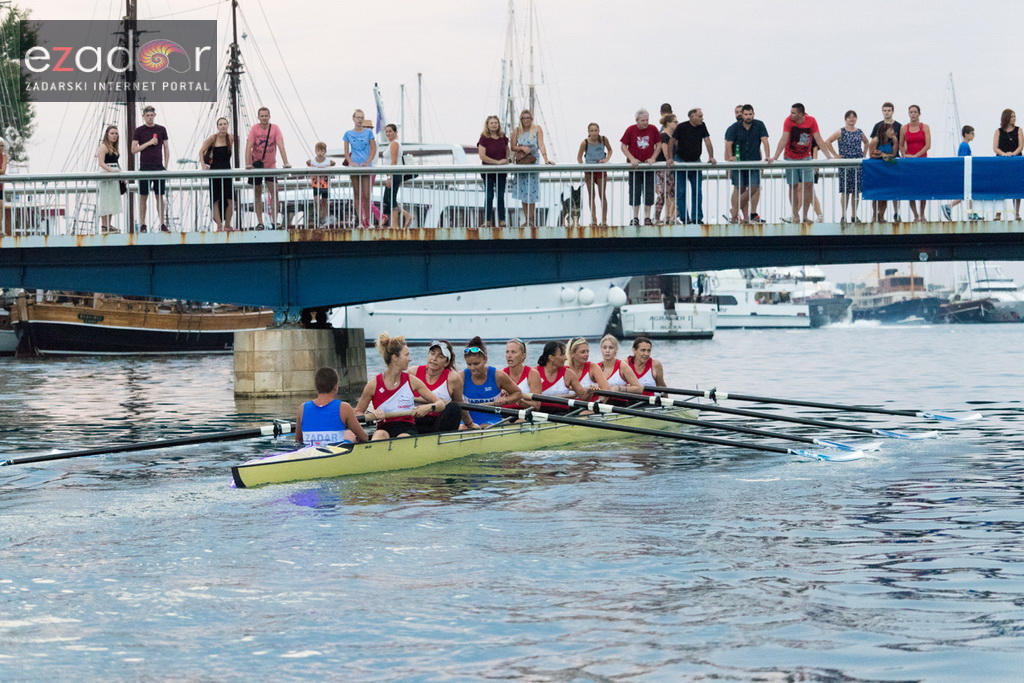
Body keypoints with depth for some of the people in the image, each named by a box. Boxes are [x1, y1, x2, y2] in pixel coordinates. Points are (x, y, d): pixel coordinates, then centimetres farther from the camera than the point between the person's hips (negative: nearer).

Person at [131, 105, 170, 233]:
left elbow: (166, 149, 10)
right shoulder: (139, 131, 3)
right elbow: (134, 150, -2)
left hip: (159, 168, 1)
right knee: (143, 197, 0)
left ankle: (162, 224, 5)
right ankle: (142, 225, 3)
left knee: (160, 196, 3)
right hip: (145, 168, -1)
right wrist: (148, 143, -12)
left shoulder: (161, 130, 7)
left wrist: (166, 166, 3)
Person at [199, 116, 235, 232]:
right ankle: (219, 225, -2)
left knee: (230, 200, -3)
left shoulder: (231, 138, 2)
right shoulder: (213, 138, -8)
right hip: (215, 171, -3)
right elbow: (201, 151, -3)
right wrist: (203, 165, -15)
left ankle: (227, 224, 9)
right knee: (216, 200, -3)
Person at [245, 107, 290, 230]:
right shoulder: (254, 129, -8)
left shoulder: (275, 128, -8)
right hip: (256, 164, 0)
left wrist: (286, 163, -26)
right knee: (257, 194, 4)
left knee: (274, 192, -8)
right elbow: (248, 147, -14)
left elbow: (281, 146, -15)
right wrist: (248, 163, -27)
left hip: (270, 165, 0)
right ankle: (260, 222, 10)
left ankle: (274, 221, -4)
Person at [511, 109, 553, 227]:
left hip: (533, 162, -3)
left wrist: (546, 159, -24)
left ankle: (531, 220, 0)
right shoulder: (517, 131, 4)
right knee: (522, 191, 3)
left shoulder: (537, 129, -2)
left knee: (531, 191, -5)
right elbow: (513, 147, 6)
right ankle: (528, 220, 8)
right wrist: (522, 148, -14)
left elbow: (541, 145, -12)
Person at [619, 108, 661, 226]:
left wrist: (653, 158, -7)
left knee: (649, 193, 2)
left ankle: (647, 218, 8)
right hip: (635, 165, -1)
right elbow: (624, 146, -1)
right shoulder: (630, 130, -5)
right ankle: (635, 218, 8)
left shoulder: (653, 129, -1)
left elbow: (658, 144, 6)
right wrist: (632, 159, -12)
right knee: (635, 192, 2)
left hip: (648, 165, 1)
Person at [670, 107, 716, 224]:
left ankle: (697, 218, 5)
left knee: (697, 191, 1)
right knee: (681, 192, -1)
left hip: (695, 162, 3)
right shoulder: (682, 127, -11)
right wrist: (670, 158, -15)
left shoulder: (702, 126, 0)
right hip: (681, 161, -3)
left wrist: (711, 157, -14)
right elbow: (672, 142, -7)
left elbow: (707, 141, -3)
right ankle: (684, 218, 4)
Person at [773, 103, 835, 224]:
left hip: (805, 158, 1)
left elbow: (819, 140, -7)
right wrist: (775, 157, -21)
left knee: (809, 184, -6)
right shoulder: (789, 121, -13)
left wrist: (829, 156, -11)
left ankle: (805, 215, 3)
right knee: (793, 186, 0)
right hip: (791, 158, -1)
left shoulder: (811, 121, -9)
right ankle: (795, 216, 8)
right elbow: (783, 140, -15)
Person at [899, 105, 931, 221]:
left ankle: (922, 214, 10)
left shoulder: (925, 127, 1)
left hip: (922, 159, -1)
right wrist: (904, 155, -8)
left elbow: (928, 145, -6)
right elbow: (901, 145, 10)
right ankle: (915, 215, 4)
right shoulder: (904, 128, 5)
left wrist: (915, 155, -15)